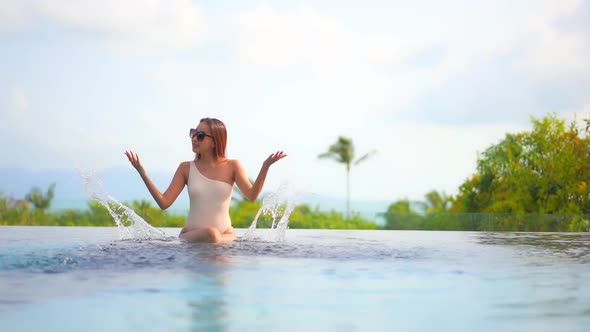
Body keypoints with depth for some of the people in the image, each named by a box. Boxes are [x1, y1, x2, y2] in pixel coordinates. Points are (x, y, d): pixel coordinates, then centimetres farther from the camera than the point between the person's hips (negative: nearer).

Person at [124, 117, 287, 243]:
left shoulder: (232, 166, 3)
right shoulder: (186, 168, 4)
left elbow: (251, 195, -13)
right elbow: (164, 202, -4)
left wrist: (265, 167, -26)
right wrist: (142, 172, -11)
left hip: (226, 234, 2)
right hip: (191, 235, -1)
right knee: (210, 233, -34)